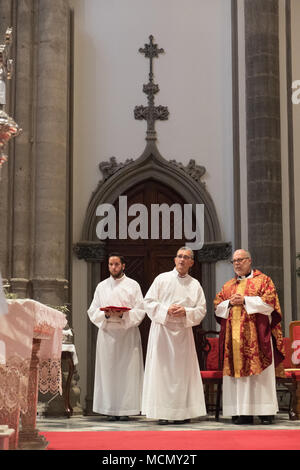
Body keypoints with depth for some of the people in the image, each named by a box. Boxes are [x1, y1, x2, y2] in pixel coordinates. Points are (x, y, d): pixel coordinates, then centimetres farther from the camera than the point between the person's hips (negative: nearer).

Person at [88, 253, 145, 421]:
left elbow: (140, 311, 0)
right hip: (107, 333, 2)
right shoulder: (102, 286, 14)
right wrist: (105, 314, -10)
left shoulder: (133, 285, 7)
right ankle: (110, 409, 2)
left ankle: (126, 409, -1)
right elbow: (93, 311, 9)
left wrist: (123, 314, -16)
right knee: (108, 370, -2)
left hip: (127, 333, -2)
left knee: (127, 370, -5)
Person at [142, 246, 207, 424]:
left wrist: (185, 312, -11)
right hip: (162, 329, -2)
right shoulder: (162, 279, 5)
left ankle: (182, 412, 6)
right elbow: (149, 301, 1)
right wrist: (166, 310, -14)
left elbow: (201, 309, 7)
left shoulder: (195, 285, 11)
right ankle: (162, 412, -2)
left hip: (183, 332, 2)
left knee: (183, 370, 1)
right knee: (162, 368, -5)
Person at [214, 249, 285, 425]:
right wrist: (230, 303, -5)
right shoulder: (228, 286, 20)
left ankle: (265, 412, -3)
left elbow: (269, 303, -6)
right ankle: (243, 413, 0)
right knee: (238, 371, -1)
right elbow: (217, 308, 15)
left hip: (256, 335, -4)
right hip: (234, 336, 4)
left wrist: (245, 300, -11)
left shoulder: (263, 280, 7)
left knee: (260, 372, -6)